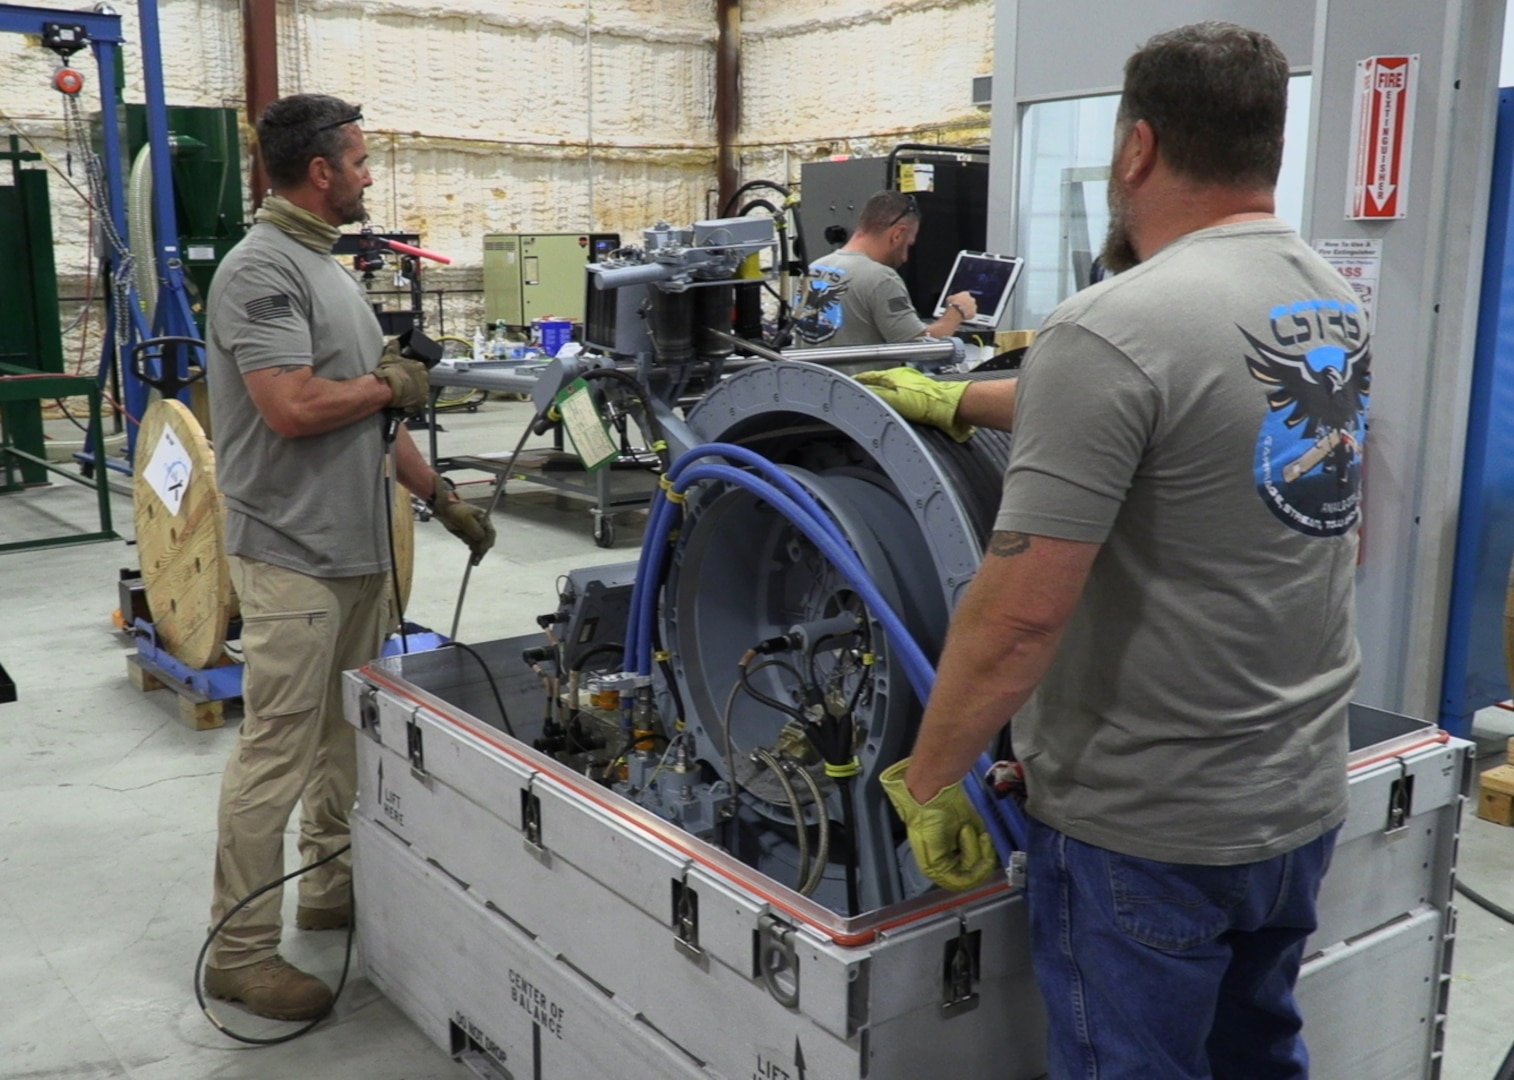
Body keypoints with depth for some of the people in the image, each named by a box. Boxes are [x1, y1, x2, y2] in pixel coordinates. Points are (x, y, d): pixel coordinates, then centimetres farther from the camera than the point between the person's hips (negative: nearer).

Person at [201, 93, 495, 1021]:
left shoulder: (327, 267, 15)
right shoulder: (263, 269, -14)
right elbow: (293, 409, -24)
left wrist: (442, 496, 16)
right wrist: (389, 383, -8)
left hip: (357, 547, 9)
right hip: (294, 555, -9)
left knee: (348, 734, 17)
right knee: (279, 752, -4)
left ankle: (336, 888, 31)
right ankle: (240, 949, 6)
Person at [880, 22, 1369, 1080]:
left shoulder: (1113, 331, -22)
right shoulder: (1336, 302, 5)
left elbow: (1021, 608, -24)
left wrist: (928, 778, -11)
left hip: (1146, 828, -8)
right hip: (1304, 800, 8)